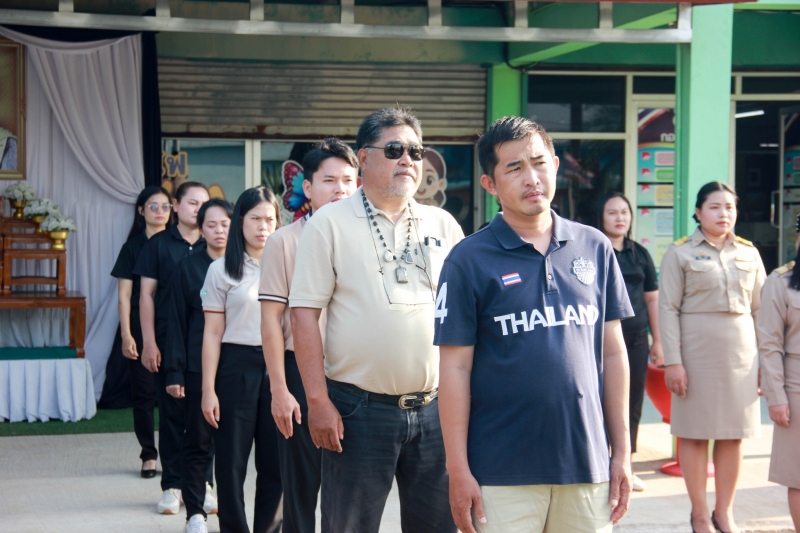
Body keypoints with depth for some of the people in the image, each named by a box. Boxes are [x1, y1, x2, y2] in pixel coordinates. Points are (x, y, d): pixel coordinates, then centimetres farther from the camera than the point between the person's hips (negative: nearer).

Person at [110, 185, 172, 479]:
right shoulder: (133, 247, 3)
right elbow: (124, 295, 1)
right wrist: (126, 334, -6)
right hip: (141, 328, -1)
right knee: (144, 392, 4)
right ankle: (149, 455, 13)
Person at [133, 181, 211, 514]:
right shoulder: (158, 245, 3)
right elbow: (147, 295, 2)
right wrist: (149, 343, -5)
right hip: (169, 342, -1)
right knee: (171, 414, 4)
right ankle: (171, 486, 12)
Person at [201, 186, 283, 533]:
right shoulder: (222, 270, 1)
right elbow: (213, 333, 0)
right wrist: (208, 389, -4)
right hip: (237, 366, -1)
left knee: (276, 462, 4)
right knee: (231, 462, 5)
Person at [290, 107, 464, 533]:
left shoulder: (443, 225, 10)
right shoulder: (330, 223, 0)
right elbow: (304, 313, -4)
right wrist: (317, 400, -10)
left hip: (434, 407, 3)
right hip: (360, 409, -3)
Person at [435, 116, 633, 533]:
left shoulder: (595, 249, 5)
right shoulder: (469, 260, -4)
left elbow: (613, 352, 9)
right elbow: (455, 368, -4)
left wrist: (622, 451, 6)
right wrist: (458, 470, -7)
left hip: (587, 466, 3)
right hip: (503, 477, -3)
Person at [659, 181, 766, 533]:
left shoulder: (749, 253, 9)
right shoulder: (680, 253, -1)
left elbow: (760, 309, 11)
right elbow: (668, 308, -5)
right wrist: (673, 361, -11)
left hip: (740, 352, 3)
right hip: (696, 351, -3)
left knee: (733, 434, 6)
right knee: (695, 433, 2)